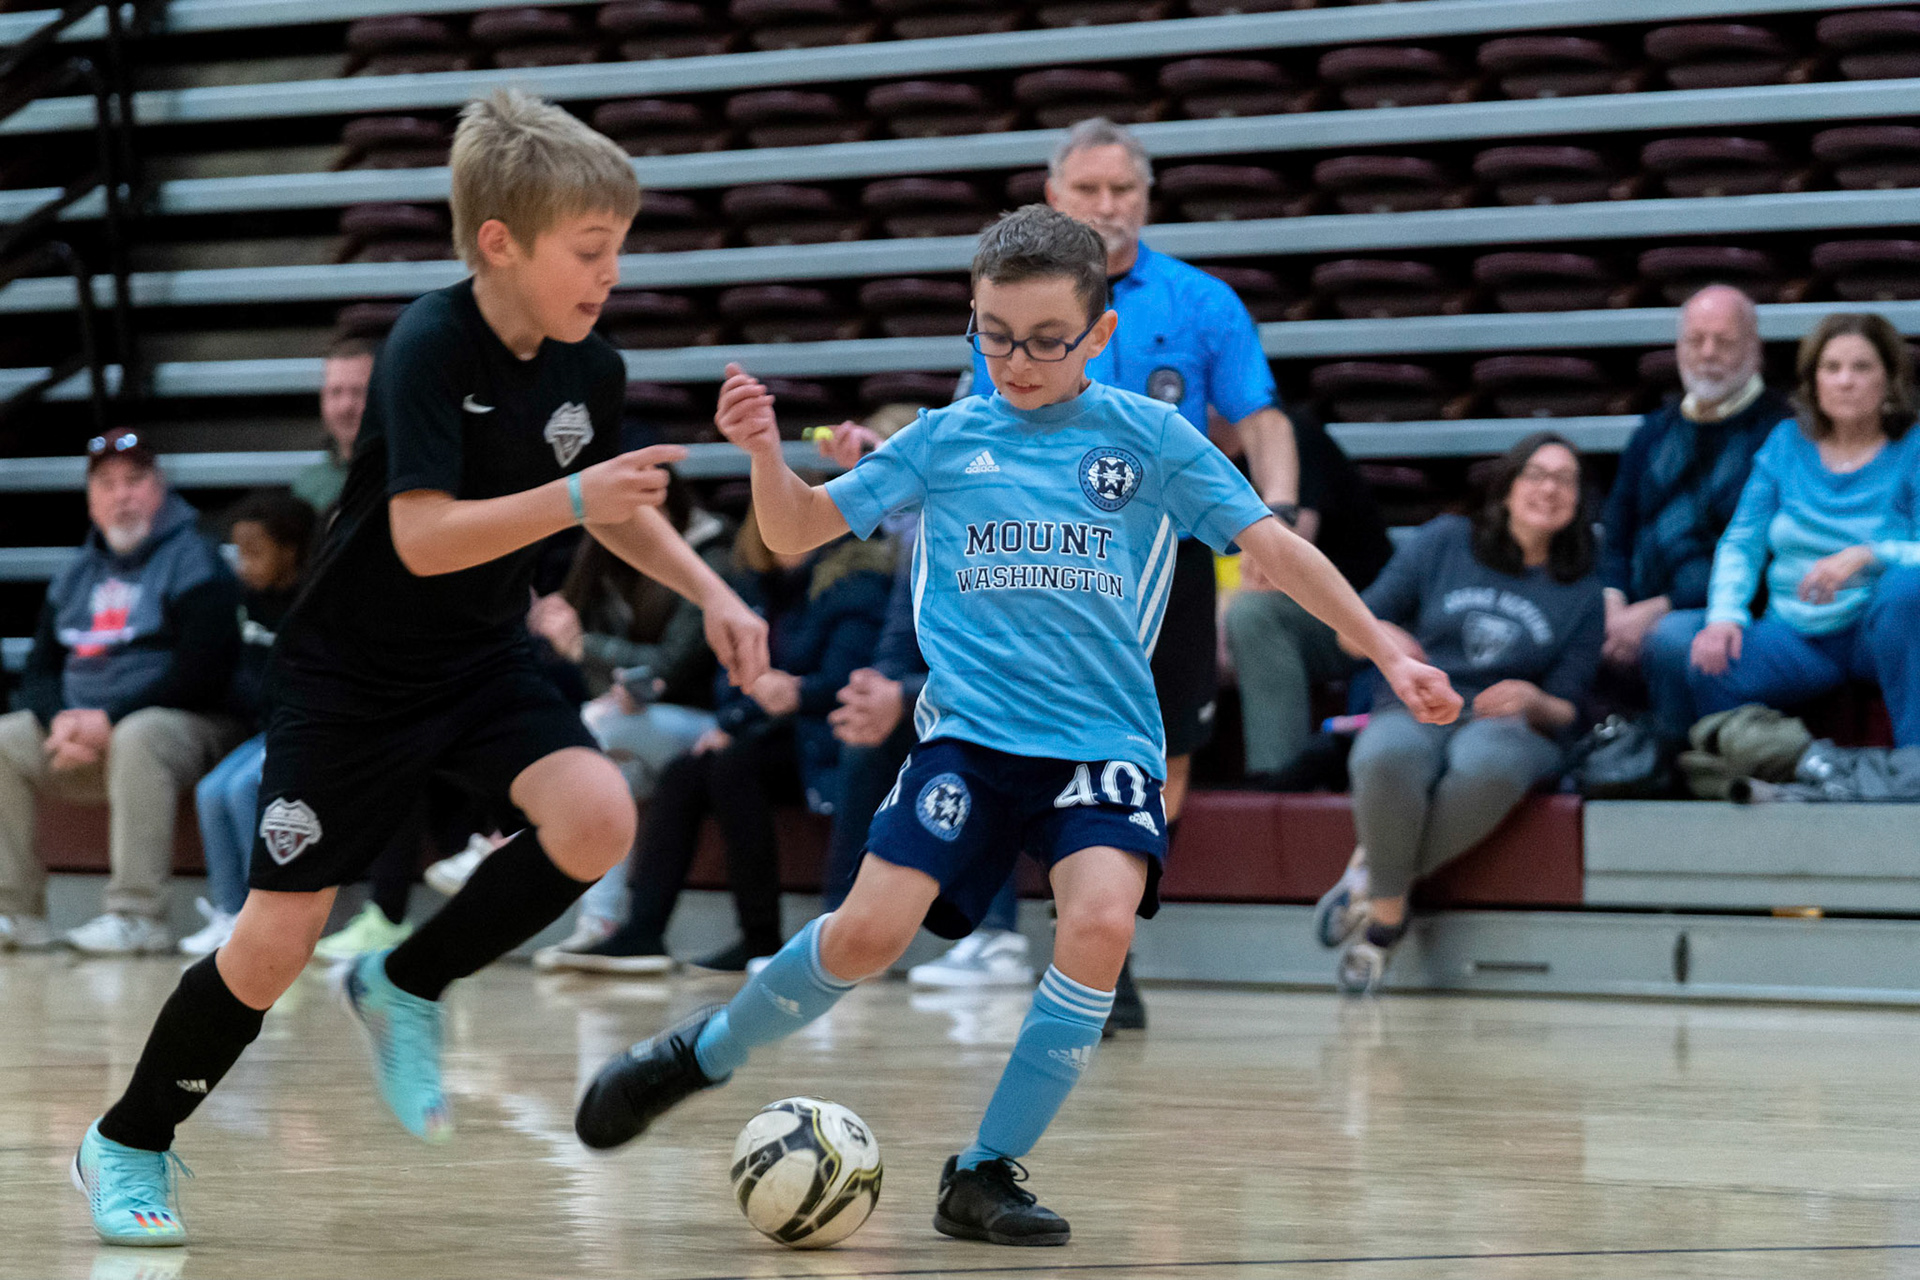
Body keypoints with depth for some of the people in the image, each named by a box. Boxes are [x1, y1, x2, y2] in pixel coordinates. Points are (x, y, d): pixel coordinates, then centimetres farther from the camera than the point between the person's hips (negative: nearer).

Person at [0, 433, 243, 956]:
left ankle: (138, 915, -42)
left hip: (186, 724, -7)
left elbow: (201, 675, -15)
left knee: (136, 739, -39)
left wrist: (111, 719, -19)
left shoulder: (193, 561, -4)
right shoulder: (78, 575, 18)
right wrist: (62, 720, -8)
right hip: (81, 724, 7)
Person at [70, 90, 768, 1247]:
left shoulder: (591, 371, -4)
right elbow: (426, 538, -31)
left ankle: (406, 988, 0)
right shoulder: (431, 349, -23)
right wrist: (572, 499, -37)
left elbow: (617, 509, 15)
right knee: (276, 943, -4)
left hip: (485, 663, 5)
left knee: (598, 816, -23)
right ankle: (128, 1147, 19)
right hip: (351, 674, -5)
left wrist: (714, 594, 4)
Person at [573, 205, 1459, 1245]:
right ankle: (702, 1052, 16)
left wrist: (1387, 654, -1)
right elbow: (799, 529, 10)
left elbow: (1274, 547, 5)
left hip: (1104, 742, 0)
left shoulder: (1149, 437, 4)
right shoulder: (946, 438, 7)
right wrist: (766, 453, -11)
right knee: (870, 931, -15)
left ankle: (985, 1174, -11)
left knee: (1101, 921, -26)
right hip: (970, 731, 0)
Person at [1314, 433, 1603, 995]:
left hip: (1511, 725, 0)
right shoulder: (1444, 543, 11)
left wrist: (1533, 702, -14)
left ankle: (1374, 873, -24)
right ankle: (1388, 912, -22)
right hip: (1415, 710, 0)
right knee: (1384, 759, -41)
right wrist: (1381, 637, -14)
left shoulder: (1582, 595, 13)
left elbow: (1567, 710, 11)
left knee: (1484, 767, -41)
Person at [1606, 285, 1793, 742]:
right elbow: (1616, 534, 19)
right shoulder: (1655, 431, 19)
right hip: (1641, 614, 6)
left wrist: (1658, 609, -16)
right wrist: (1614, 609, -4)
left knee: (1671, 639, -38)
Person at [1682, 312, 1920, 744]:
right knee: (1707, 668, -29)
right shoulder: (1787, 444, 12)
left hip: (1881, 627, -2)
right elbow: (1742, 542, 8)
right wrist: (1724, 615, -10)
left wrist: (1865, 556, -31)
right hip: (1799, 635, 2)